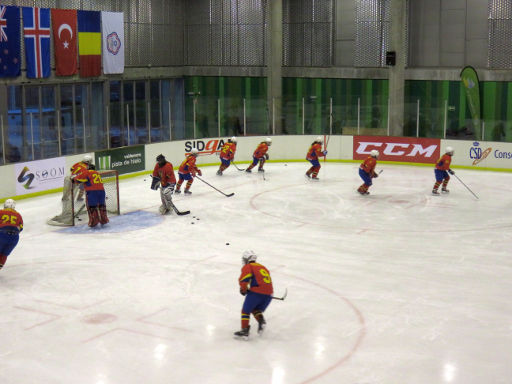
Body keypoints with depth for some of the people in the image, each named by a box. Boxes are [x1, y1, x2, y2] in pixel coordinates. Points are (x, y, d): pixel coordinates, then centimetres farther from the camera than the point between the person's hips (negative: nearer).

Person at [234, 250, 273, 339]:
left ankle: (245, 329, 0)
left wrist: (243, 289, 4)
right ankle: (261, 320, -3)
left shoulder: (248, 267, 6)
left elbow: (244, 278, -11)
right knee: (256, 310, 23)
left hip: (256, 292, -6)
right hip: (268, 294, 6)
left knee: (246, 310, 8)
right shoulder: (262, 267, 27)